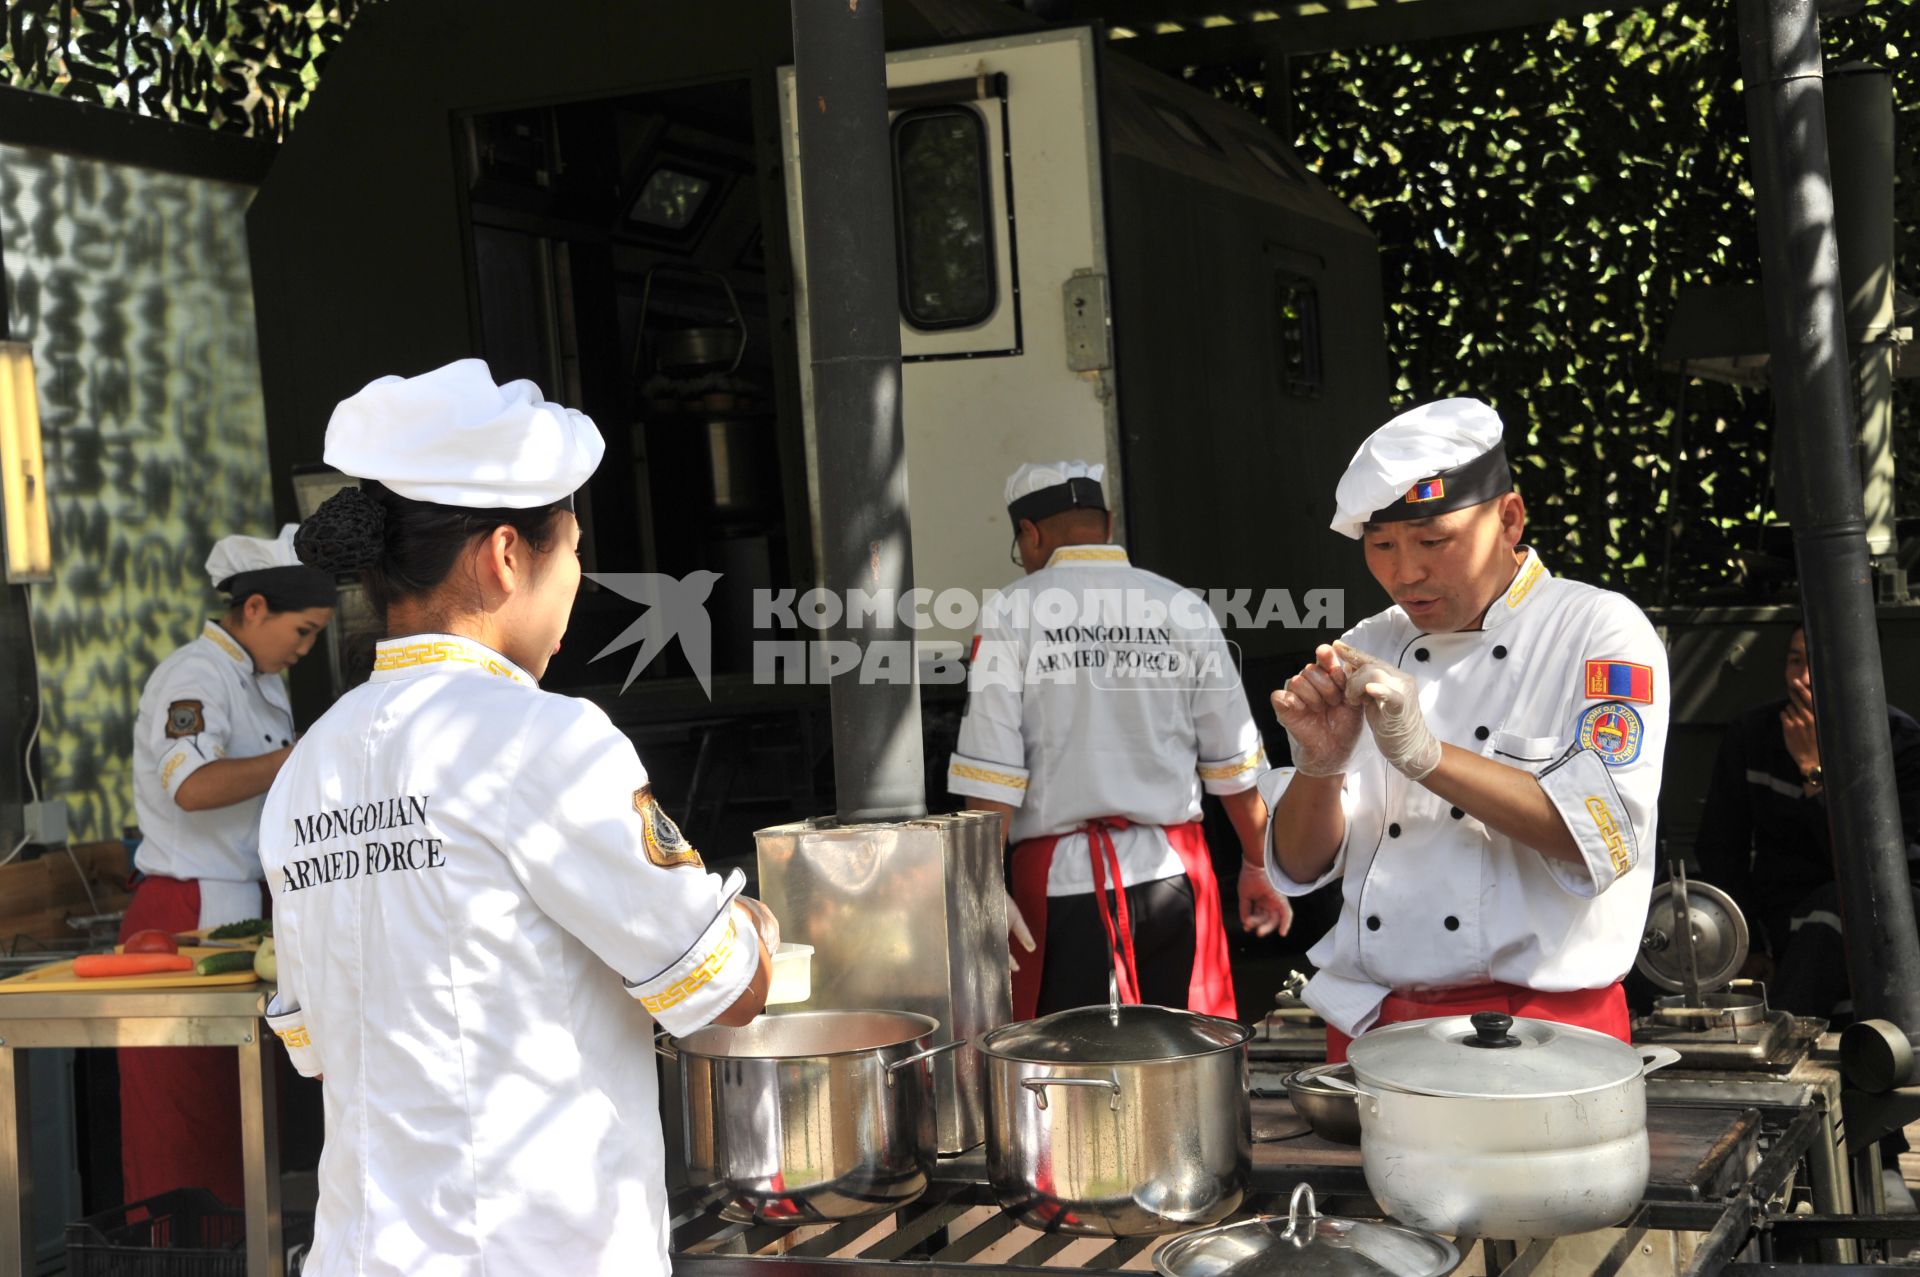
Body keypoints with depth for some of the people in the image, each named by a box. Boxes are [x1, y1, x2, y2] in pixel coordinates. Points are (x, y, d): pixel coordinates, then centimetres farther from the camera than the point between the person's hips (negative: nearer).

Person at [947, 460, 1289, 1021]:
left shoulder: (1013, 612, -3)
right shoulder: (1182, 610, 4)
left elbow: (991, 771, -8)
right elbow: (1234, 762, 9)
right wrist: (1257, 867, 21)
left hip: (1062, 883, -3)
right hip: (1173, 875, 3)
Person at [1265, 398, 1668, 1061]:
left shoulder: (1600, 631, -4)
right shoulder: (1367, 651, 8)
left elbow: (1604, 837, -19)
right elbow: (1301, 867, 6)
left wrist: (1423, 754, -25)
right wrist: (1319, 765, -14)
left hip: (1542, 1025, -4)